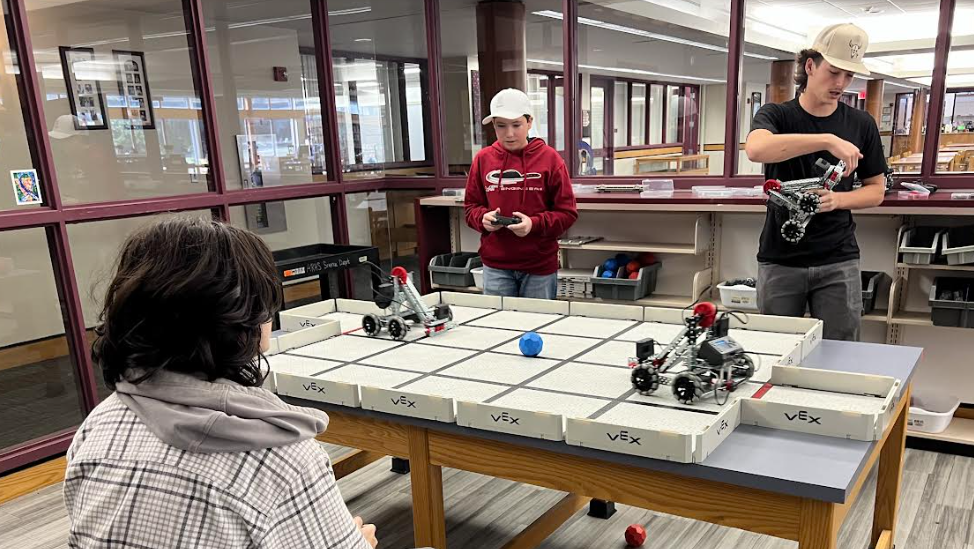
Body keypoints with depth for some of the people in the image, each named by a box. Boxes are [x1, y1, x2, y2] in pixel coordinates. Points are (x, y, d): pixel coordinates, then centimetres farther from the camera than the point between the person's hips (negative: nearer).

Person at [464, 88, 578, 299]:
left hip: (540, 266, -1)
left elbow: (567, 212, -4)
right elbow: (471, 206, 10)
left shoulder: (549, 158, -5)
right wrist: (483, 218, -12)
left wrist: (534, 224, -20)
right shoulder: (483, 159, 2)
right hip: (495, 266, 2)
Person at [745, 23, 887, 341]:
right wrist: (828, 140, -35)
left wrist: (838, 199, -10)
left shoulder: (861, 124, 5)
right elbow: (756, 149, -27)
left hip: (838, 261, 2)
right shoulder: (776, 115, -3)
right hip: (780, 260, -1)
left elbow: (876, 191, 11)